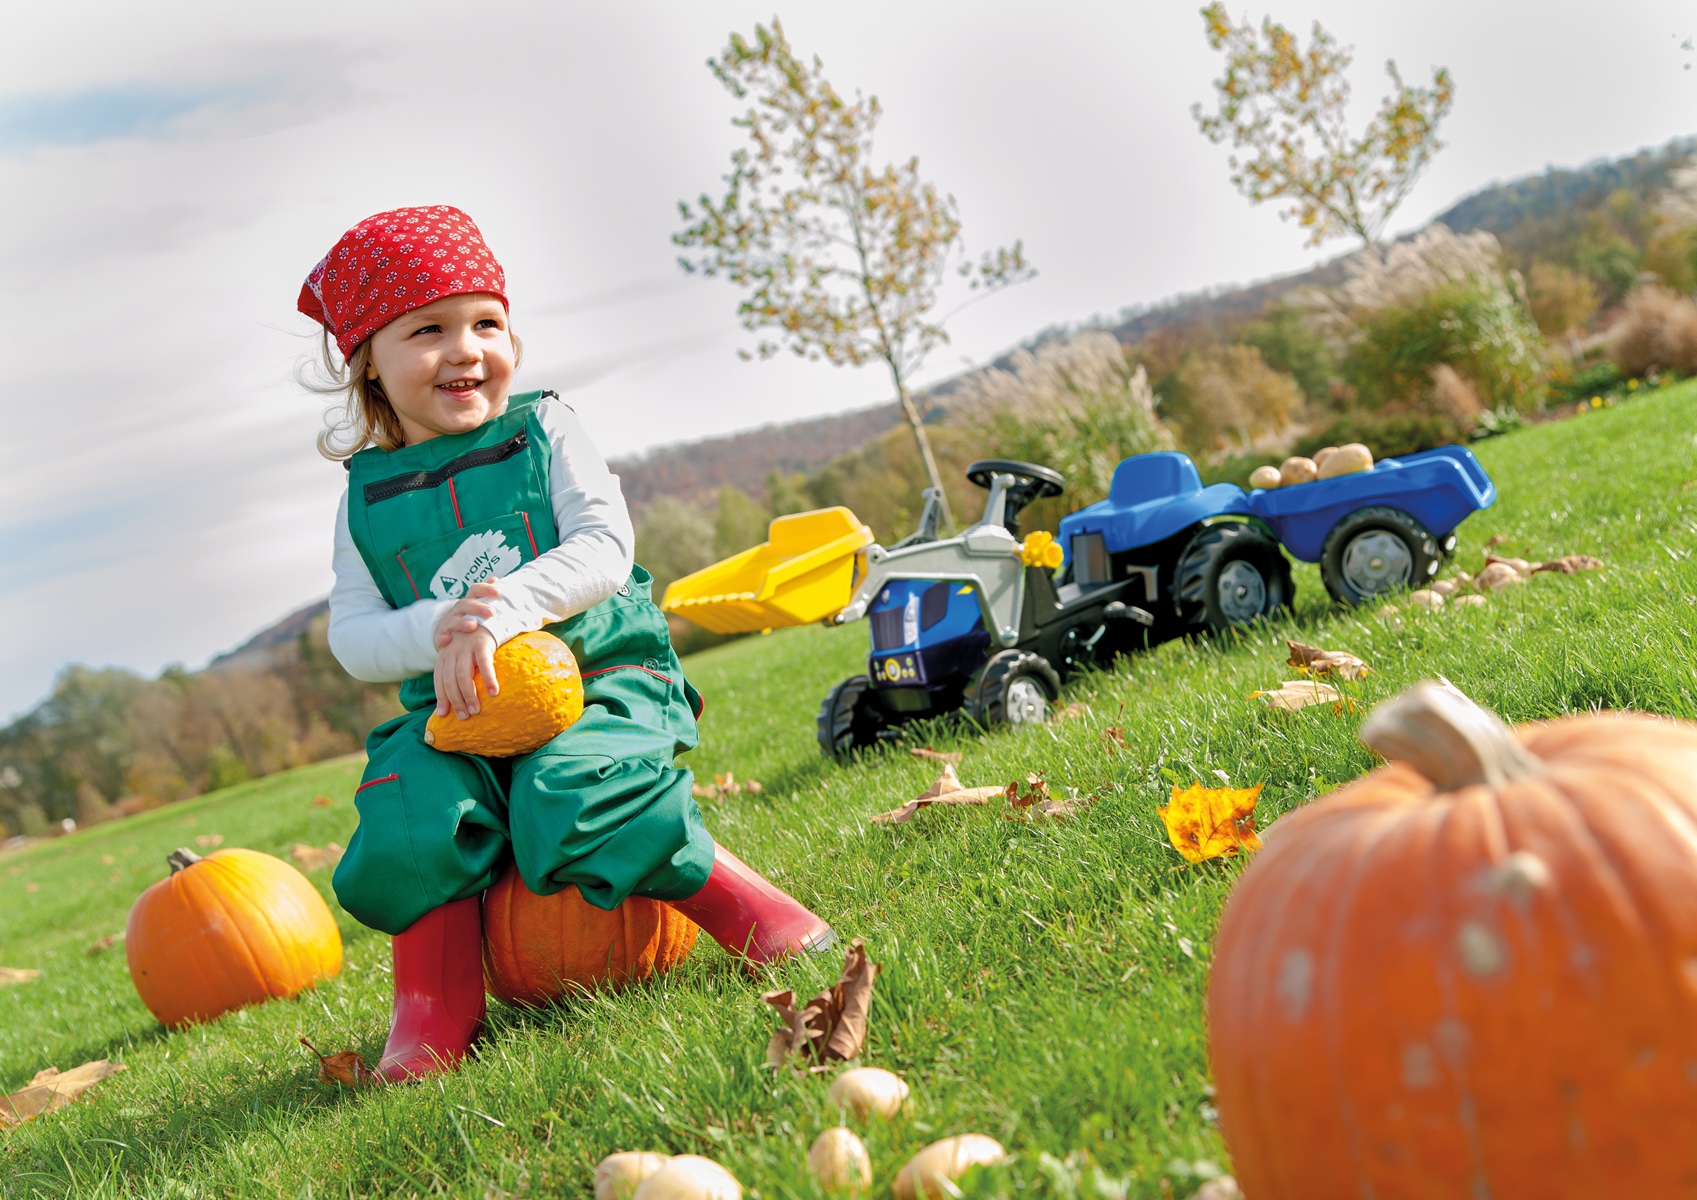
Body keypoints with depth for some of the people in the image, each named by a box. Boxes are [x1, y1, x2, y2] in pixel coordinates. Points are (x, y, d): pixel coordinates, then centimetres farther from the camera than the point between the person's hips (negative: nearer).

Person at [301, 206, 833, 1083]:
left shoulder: (542, 431, 6)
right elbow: (351, 636, 4)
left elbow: (604, 547, -8)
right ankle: (433, 1006, -9)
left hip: (596, 678, -2)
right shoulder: (368, 493, 10)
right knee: (409, 825, -29)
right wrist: (437, 631, -19)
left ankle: (752, 912, -15)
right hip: (456, 711, 3)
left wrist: (507, 605, -26)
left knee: (572, 806, -33)